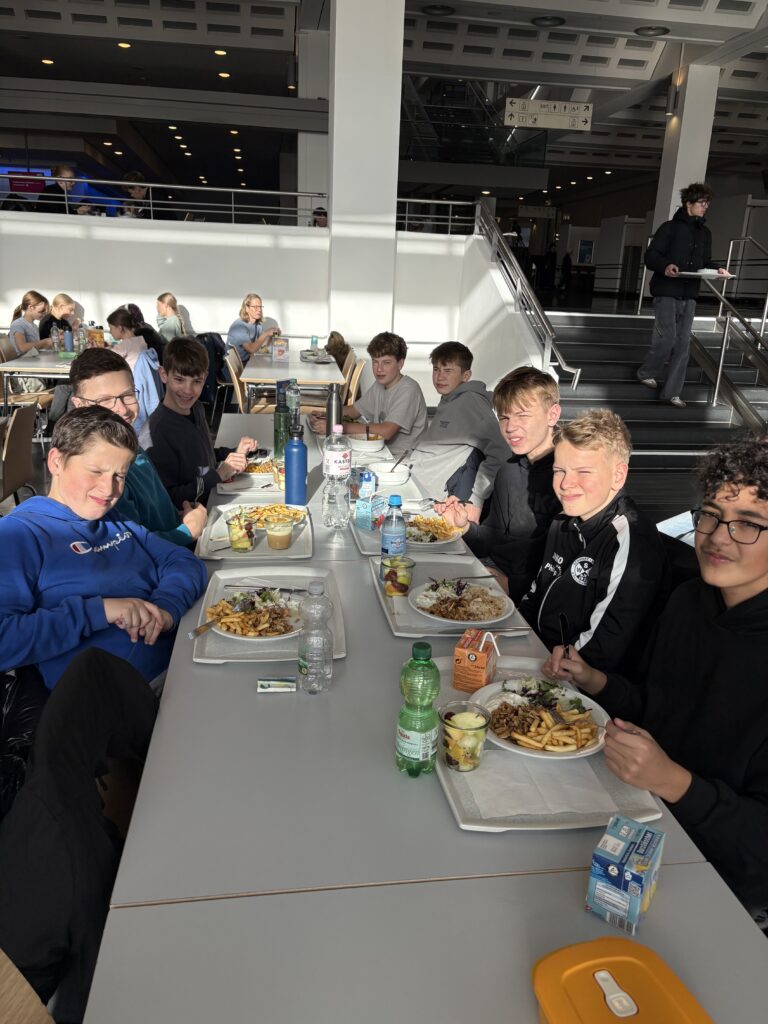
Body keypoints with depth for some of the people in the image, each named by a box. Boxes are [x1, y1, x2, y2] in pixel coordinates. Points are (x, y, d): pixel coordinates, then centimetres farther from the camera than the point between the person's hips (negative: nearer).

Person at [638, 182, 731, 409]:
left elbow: (705, 262, 20)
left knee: (683, 344, 1)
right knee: (667, 338, -10)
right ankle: (647, 373, 18)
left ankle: (671, 392, 5)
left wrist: (717, 270, -1)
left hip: (689, 295, 6)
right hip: (667, 292, -6)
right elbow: (651, 256, -7)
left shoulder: (705, 233, 16)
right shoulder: (670, 227, -2)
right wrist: (665, 266, -26)